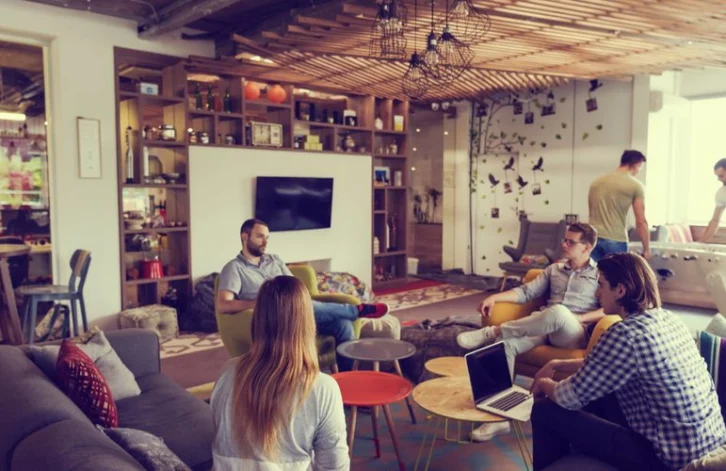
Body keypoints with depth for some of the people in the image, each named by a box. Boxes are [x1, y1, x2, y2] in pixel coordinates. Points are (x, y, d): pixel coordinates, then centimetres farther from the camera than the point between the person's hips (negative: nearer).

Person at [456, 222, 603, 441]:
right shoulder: (554, 269, 24)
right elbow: (526, 291, 15)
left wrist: (580, 318, -16)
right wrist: (495, 297, 0)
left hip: (574, 334, -5)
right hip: (545, 328, 5)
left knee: (558, 311, -41)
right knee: (507, 343, -27)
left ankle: (491, 333, -28)